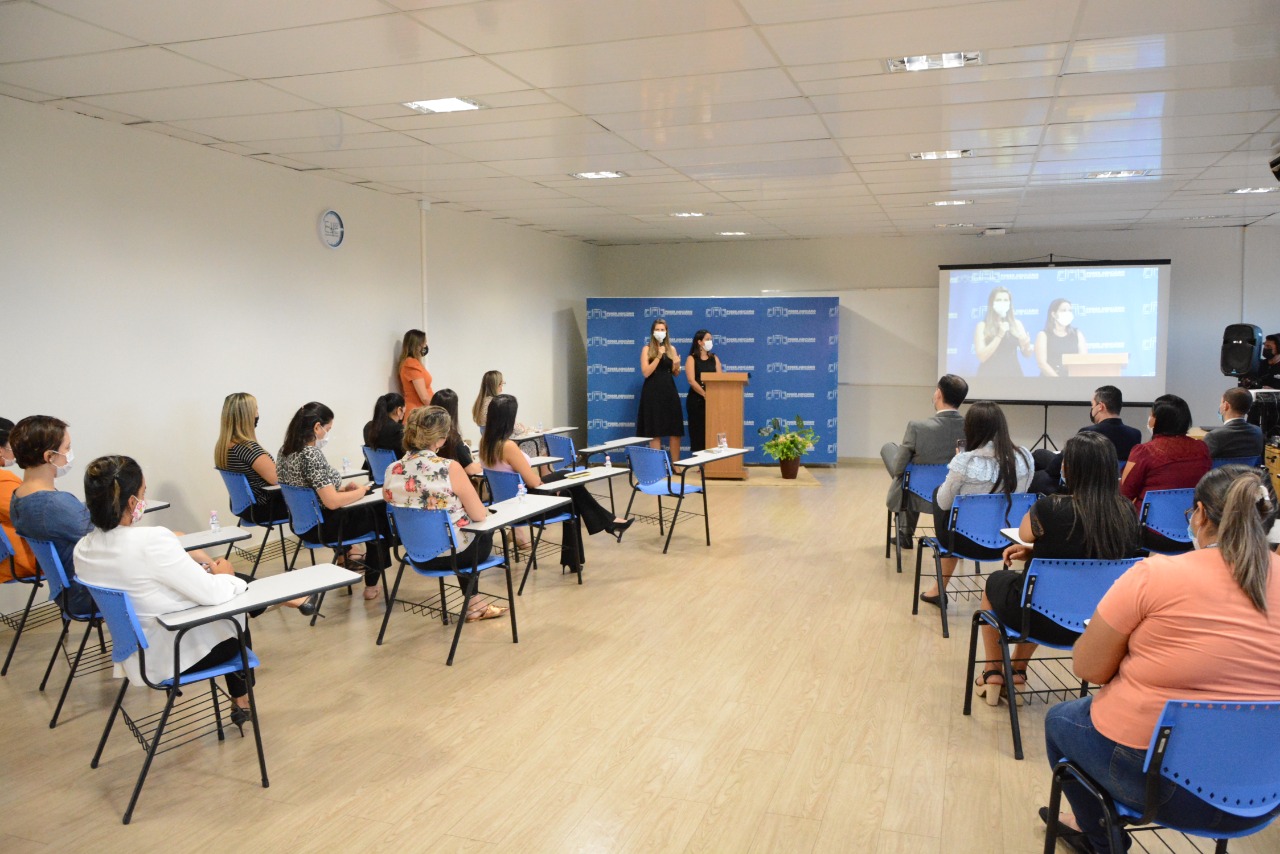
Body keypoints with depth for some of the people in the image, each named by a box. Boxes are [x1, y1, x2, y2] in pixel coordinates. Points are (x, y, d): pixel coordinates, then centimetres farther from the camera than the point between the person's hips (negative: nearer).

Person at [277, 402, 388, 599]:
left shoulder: (286, 450, 0)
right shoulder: (311, 455, -27)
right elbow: (332, 502, -29)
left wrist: (344, 487, 9)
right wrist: (361, 491, -13)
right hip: (322, 526, -9)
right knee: (380, 512, 12)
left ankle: (345, 555, 42)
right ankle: (371, 585, 18)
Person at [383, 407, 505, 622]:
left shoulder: (392, 471, -9)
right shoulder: (450, 468, -24)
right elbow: (479, 515, -16)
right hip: (452, 553, -5)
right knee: (486, 532, 29)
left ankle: (473, 603, 44)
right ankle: (474, 603, 42)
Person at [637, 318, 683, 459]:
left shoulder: (671, 349, 10)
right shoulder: (647, 349, -1)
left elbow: (675, 373, 15)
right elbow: (646, 372, -11)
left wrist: (677, 366, -7)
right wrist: (658, 357, -16)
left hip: (669, 391, 4)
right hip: (653, 392, -4)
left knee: (675, 431, 2)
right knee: (655, 431, -1)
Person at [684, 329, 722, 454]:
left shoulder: (714, 359, 13)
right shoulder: (691, 359, -1)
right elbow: (692, 381, -12)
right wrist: (705, 394, -23)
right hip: (696, 400, -4)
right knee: (698, 432, -3)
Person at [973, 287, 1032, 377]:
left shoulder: (1017, 324, 7)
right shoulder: (982, 326, -2)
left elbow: (1027, 354, 9)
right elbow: (982, 357, -12)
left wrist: (1026, 345, -14)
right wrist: (999, 335, -18)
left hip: (1013, 373, 3)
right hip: (990, 374, -3)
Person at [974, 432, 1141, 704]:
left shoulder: (1050, 508, -25)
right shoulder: (1127, 514, -10)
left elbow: (1024, 533, -2)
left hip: (1043, 620, -5)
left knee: (995, 581, 28)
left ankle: (992, 675, 38)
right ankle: (1017, 672, 43)